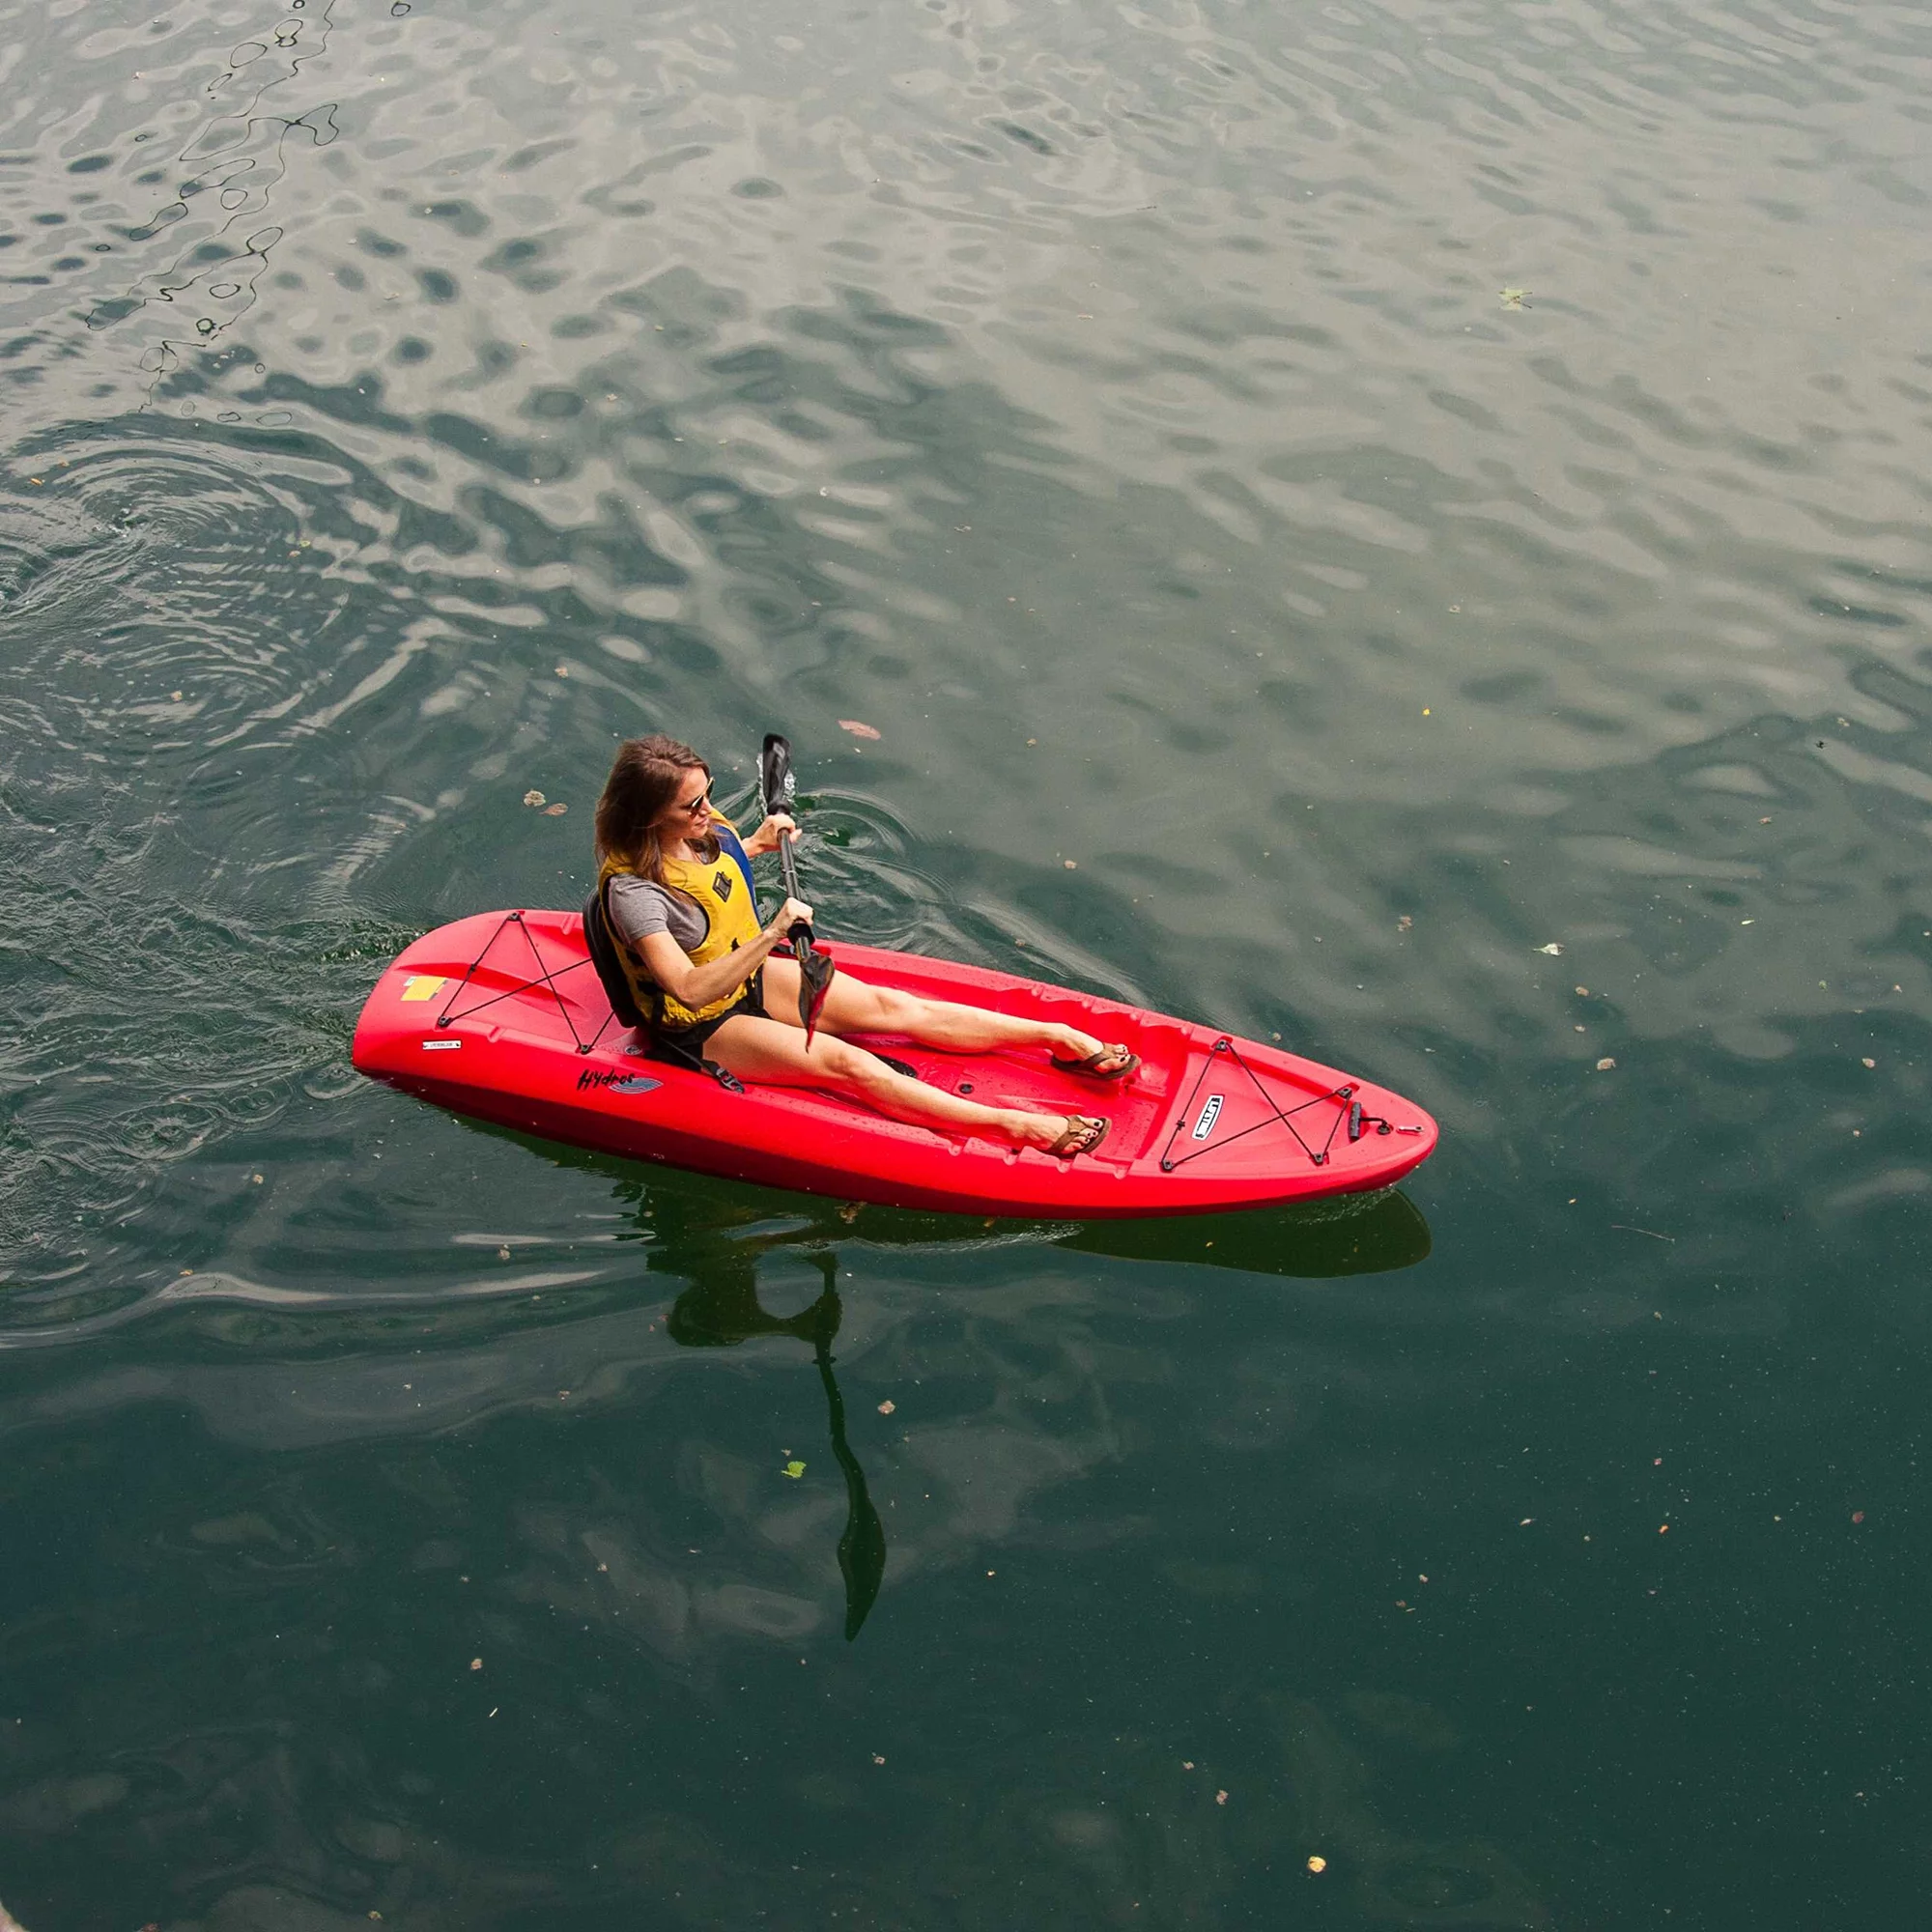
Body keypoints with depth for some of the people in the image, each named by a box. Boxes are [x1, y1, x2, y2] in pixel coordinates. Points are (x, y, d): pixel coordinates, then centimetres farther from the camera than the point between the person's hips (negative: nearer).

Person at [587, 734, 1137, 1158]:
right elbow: (690, 989, -41)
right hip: (699, 1030, -8)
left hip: (747, 979, 8)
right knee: (845, 1063, -22)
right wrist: (772, 935, -47)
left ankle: (1059, 1036, -3)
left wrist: (756, 845, 6)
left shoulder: (702, 830, -7)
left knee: (891, 1006, -4)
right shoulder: (631, 889, -32)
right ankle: (1014, 1125, -31)